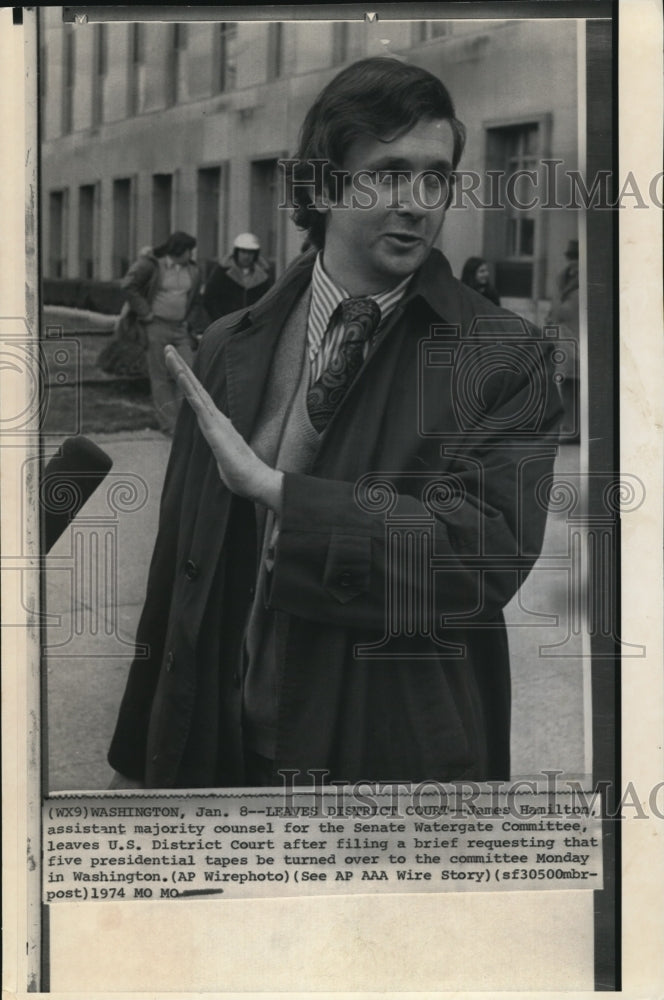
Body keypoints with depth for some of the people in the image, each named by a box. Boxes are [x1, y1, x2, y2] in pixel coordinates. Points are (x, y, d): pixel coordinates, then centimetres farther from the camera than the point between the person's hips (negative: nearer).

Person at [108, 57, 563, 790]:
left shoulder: (505, 360, -9)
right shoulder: (227, 352, 2)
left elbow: (485, 553, -21)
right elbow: (178, 568, 5)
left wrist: (270, 487, -21)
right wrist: (150, 762, 7)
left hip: (406, 753, -3)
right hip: (232, 750, 3)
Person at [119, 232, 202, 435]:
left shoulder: (192, 271, 11)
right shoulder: (151, 264, -7)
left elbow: (194, 301, 23)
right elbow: (128, 285, -14)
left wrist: (189, 322, 11)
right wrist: (145, 312, -14)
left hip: (180, 329, 5)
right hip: (156, 327, -5)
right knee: (160, 377, -1)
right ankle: (169, 425, 3)